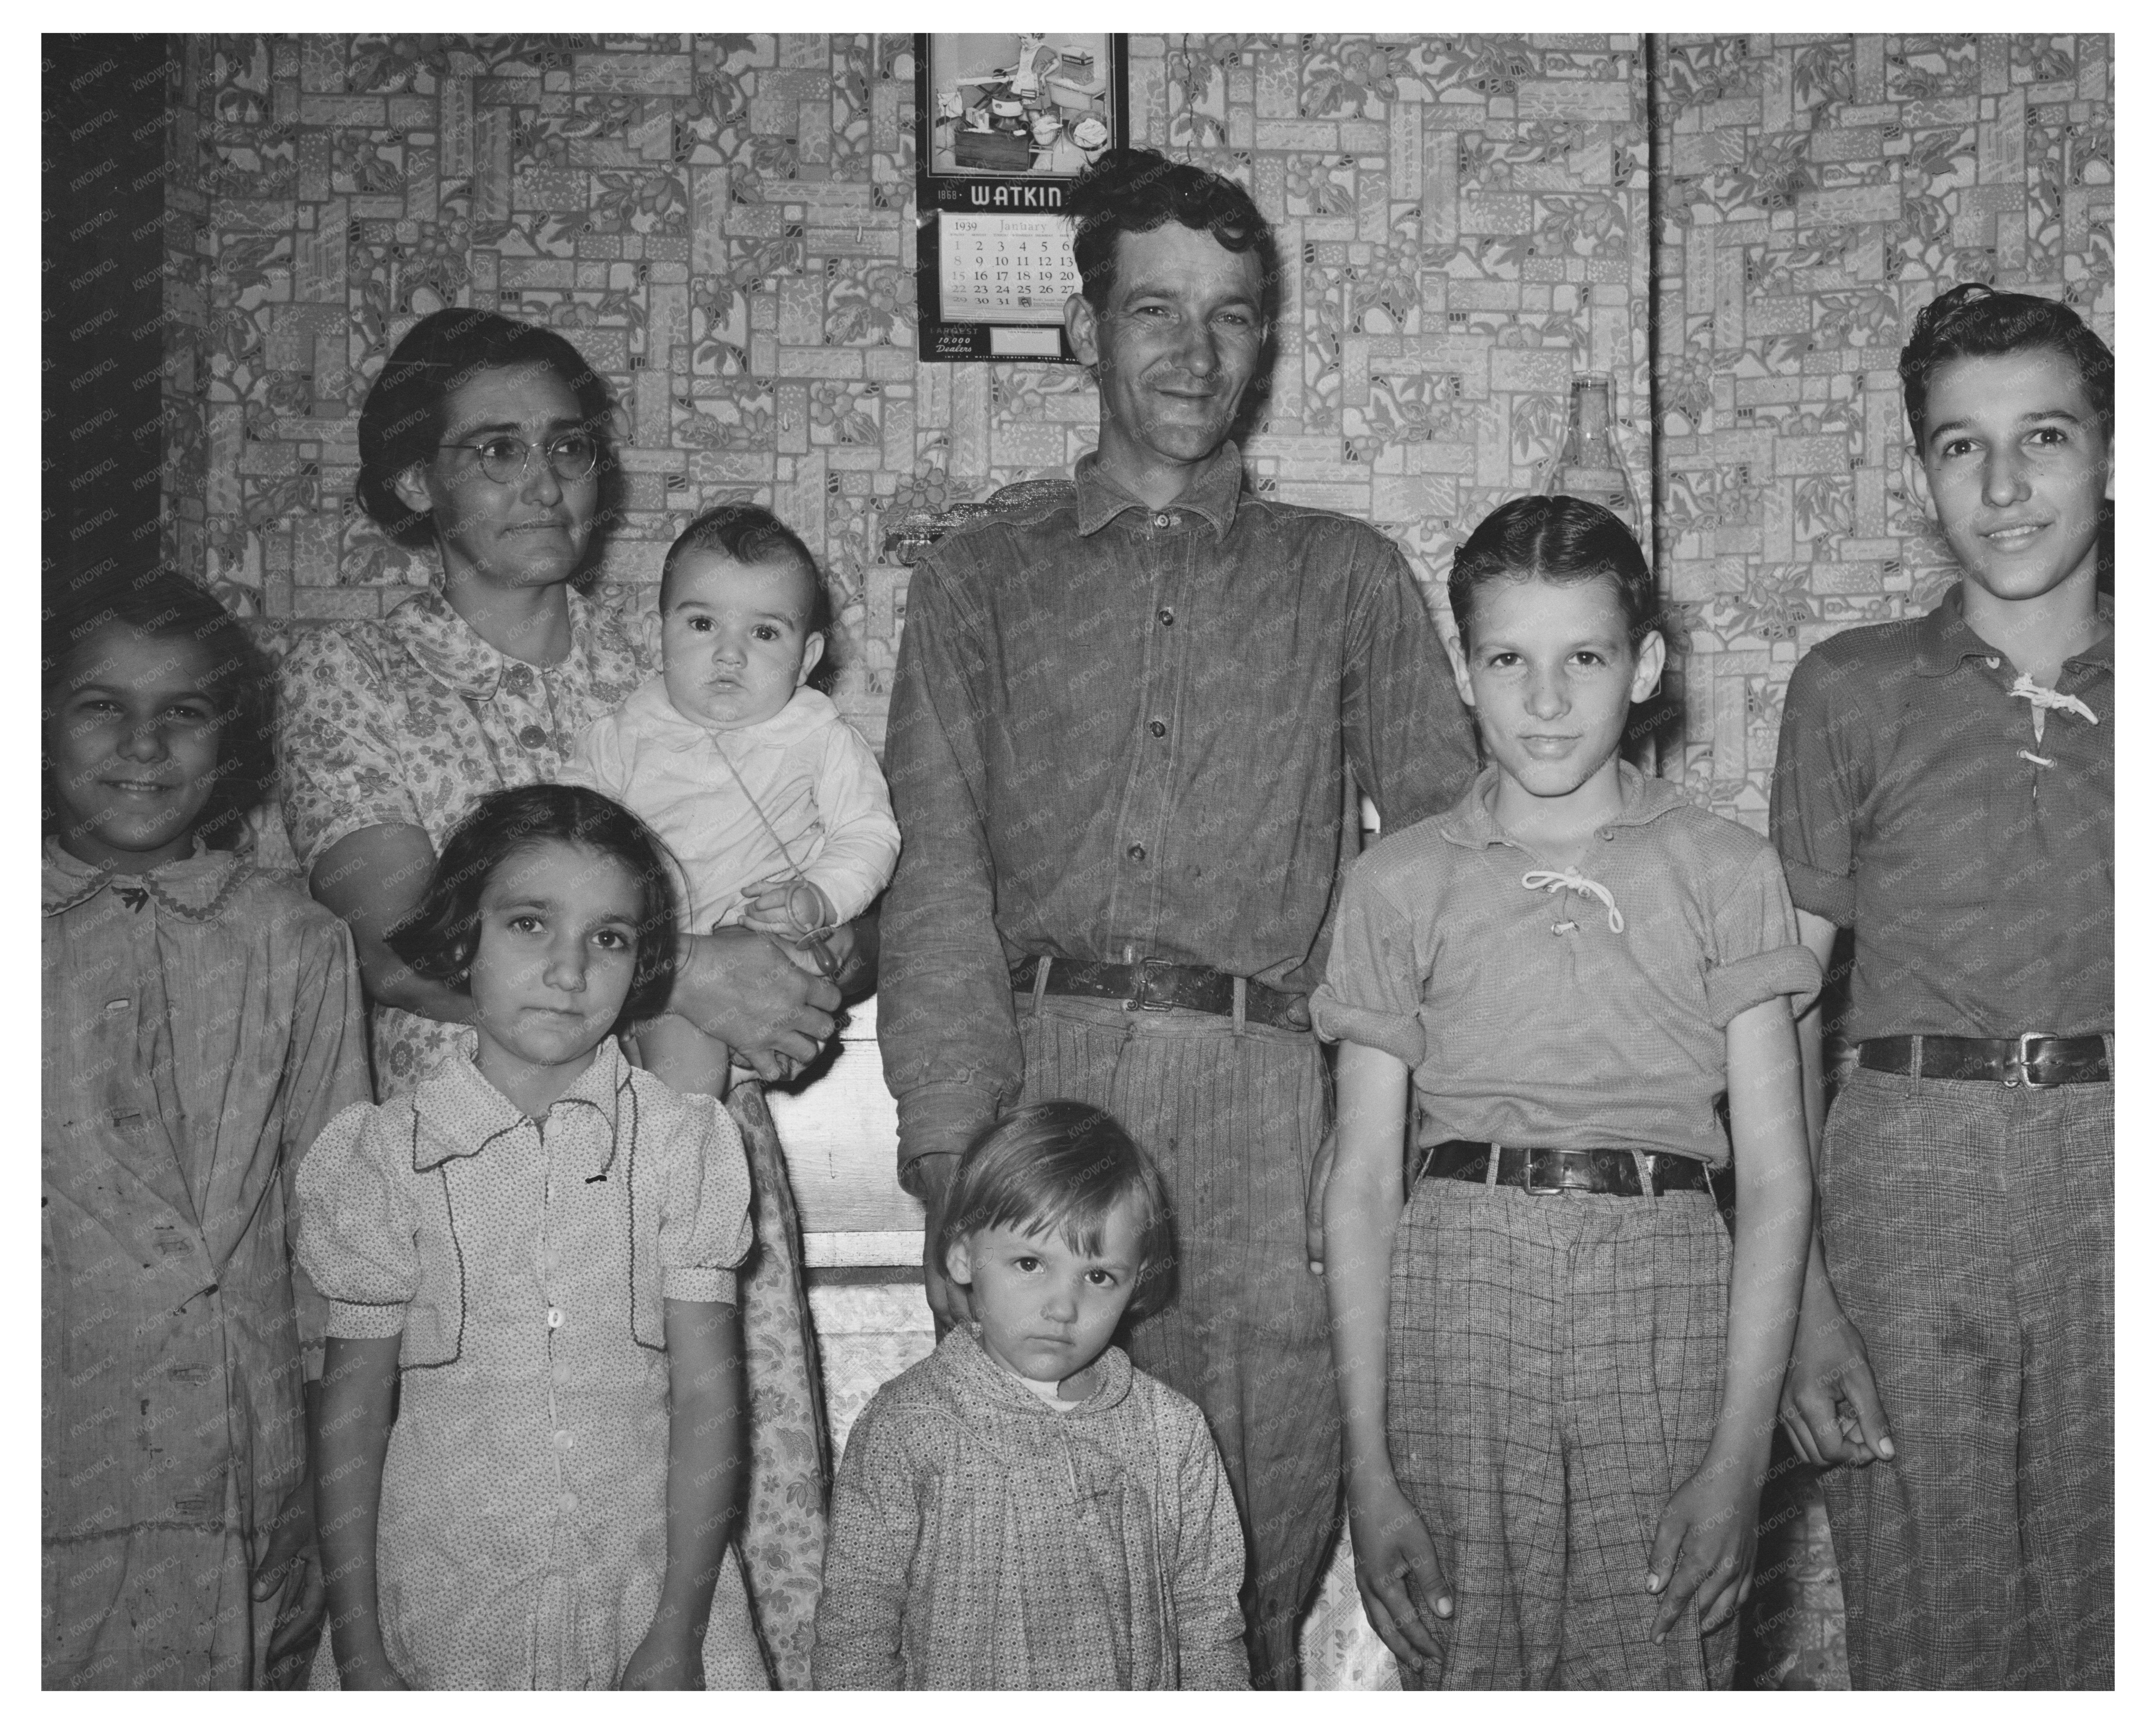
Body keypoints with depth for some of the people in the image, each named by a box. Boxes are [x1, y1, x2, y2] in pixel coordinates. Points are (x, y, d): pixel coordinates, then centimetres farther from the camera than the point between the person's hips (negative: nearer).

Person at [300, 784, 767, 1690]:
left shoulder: (685, 1142, -5)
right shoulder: (379, 1156, -4)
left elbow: (707, 1398, -5)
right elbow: (352, 1415, -1)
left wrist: (676, 1637, -8)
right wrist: (361, 1656, -1)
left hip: (650, 1603, 0)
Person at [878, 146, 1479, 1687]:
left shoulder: (1347, 578, 17)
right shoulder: (980, 581, 15)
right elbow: (939, 886, 5)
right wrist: (953, 1168, -7)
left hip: (1260, 1107, 0)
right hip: (1034, 1076, 0)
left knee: (1251, 1586, 1)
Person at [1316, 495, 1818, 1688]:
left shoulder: (1724, 873, 5)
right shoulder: (1402, 885, 6)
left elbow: (1775, 1176, 2)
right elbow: (1361, 1183, 5)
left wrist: (1740, 1456, -6)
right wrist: (1368, 1466, -1)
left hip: (1663, 1300, 0)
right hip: (1458, 1304, 0)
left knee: (1660, 1670, -1)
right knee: (1462, 1669, 2)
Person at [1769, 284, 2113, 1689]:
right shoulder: (1854, 689, 6)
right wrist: (1795, 1288, -5)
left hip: (2115, 1160, 1)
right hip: (1910, 1173, -1)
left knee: (2102, 1641, 5)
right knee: (1925, 1642, 2)